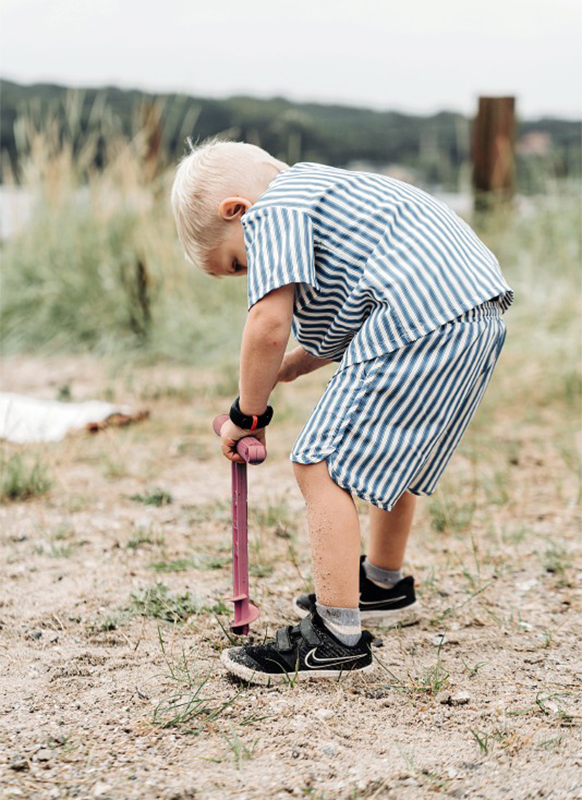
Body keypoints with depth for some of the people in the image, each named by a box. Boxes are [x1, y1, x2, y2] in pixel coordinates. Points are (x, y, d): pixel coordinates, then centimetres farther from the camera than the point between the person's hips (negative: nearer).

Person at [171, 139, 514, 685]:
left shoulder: (269, 214, -1)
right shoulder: (328, 190, 31)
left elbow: (269, 325, -13)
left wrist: (247, 415, 0)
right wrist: (291, 365, 25)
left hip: (417, 322, -11)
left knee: (322, 467, -8)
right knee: (389, 452, 29)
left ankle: (338, 638, -11)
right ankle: (384, 586, 47)